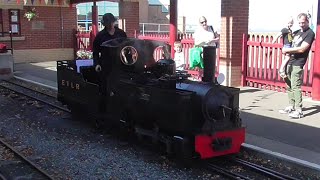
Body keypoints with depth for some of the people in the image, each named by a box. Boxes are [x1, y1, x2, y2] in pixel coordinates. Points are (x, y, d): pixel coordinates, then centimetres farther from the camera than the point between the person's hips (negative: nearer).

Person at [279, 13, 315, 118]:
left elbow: (302, 49, -16)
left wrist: (287, 50, -11)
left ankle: (299, 111, -9)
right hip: (290, 62, 8)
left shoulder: (310, 33, -7)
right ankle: (291, 107, 20)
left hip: (297, 64, -8)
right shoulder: (297, 32, 17)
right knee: (289, 86, 11)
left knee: (296, 87, -11)